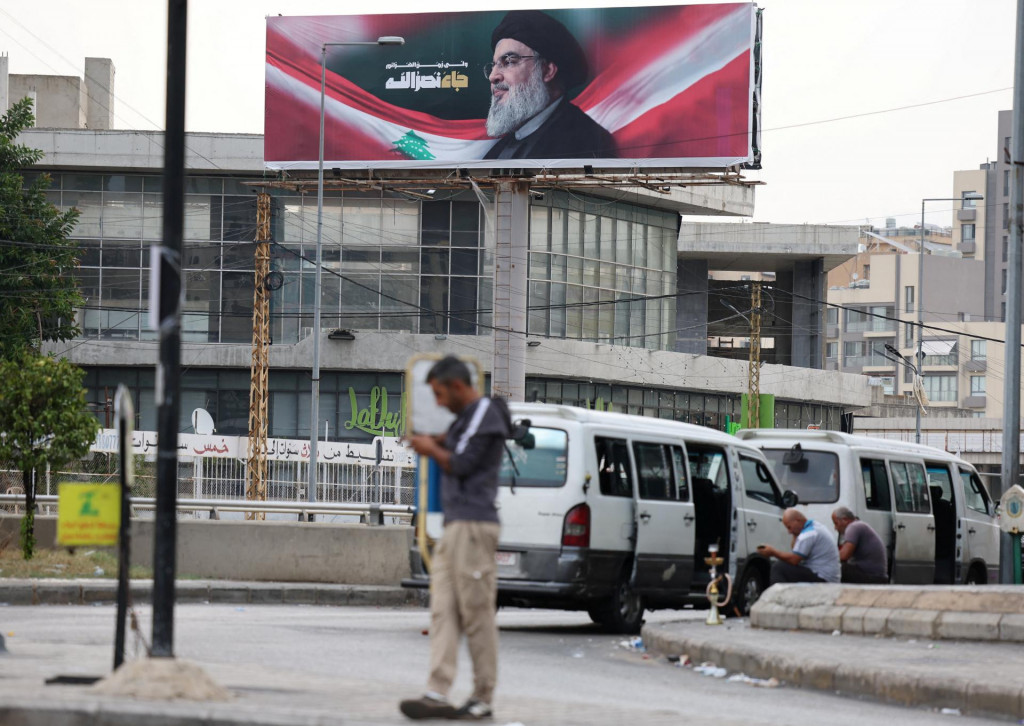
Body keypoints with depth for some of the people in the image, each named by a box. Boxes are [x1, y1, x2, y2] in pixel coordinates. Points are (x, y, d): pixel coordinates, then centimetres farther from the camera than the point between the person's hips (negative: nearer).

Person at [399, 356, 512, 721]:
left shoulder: (485, 414, -9)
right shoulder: (467, 416, 21)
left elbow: (462, 464, -14)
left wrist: (432, 449, 2)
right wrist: (437, 442, 14)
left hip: (473, 526, -10)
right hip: (454, 526, 10)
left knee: (477, 613, -6)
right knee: (443, 611, 1)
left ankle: (483, 698, -2)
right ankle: (437, 694, -5)